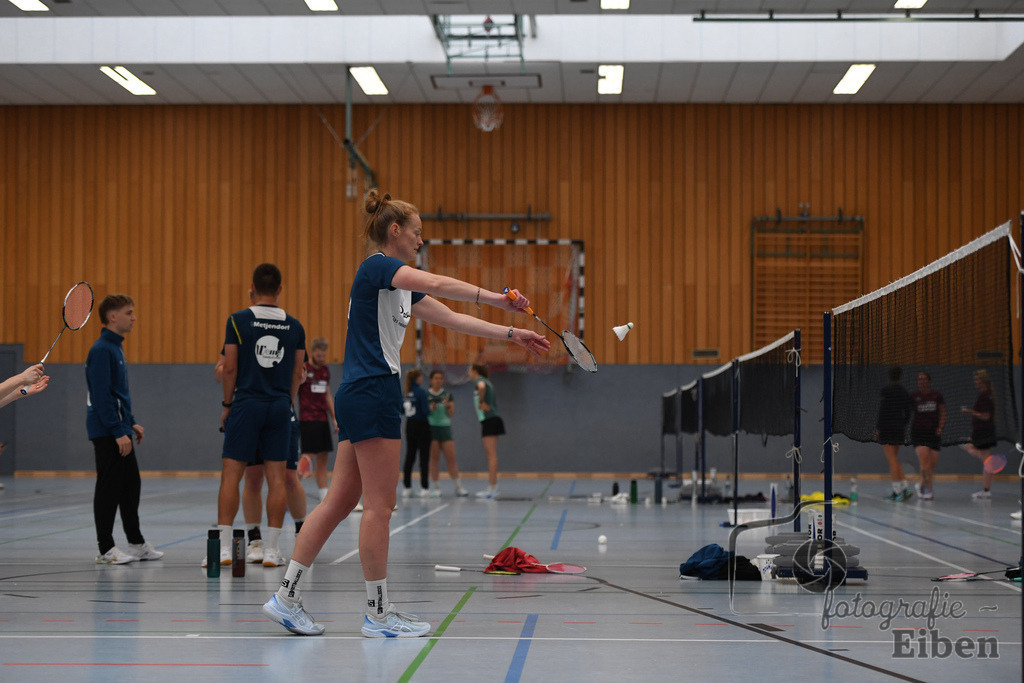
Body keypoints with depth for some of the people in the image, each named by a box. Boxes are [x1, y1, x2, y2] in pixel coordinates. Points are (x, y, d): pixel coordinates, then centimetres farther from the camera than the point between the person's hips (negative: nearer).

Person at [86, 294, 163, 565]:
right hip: (106, 432, -10)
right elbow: (101, 396, -20)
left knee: (131, 486, 13)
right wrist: (118, 432, -22)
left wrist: (131, 423, 19)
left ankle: (136, 543, 21)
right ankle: (105, 549, 2)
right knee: (109, 488, -4)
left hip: (119, 432, 10)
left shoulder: (116, 348, 16)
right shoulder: (101, 350, -15)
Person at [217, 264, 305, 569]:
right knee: (277, 477, 4)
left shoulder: (238, 320, -4)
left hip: (246, 404, -2)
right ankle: (271, 550, 5)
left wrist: (227, 403, 6)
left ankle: (224, 547, -1)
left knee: (231, 474, 2)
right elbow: (298, 374, 8)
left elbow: (230, 368, -4)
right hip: (280, 406, 3)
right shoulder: (294, 326, 5)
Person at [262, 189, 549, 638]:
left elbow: (451, 318, 21)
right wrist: (494, 298, -29)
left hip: (359, 397, 10)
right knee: (379, 505, -5)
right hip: (371, 392, -10)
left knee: (340, 500, 8)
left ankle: (286, 597, 9)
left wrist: (511, 334, 15)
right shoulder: (377, 265, -9)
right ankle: (378, 615, 2)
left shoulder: (402, 286, 20)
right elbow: (435, 284, -27)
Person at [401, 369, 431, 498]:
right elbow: (426, 411, -18)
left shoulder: (406, 392, 4)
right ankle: (424, 488, -4)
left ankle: (407, 487, 9)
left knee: (409, 457, 9)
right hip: (421, 426, -6)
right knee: (424, 457, -1)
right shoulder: (421, 391, -14)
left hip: (409, 427, 6)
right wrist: (431, 408, 3)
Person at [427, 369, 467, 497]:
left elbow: (451, 413, 6)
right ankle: (435, 488, 5)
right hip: (431, 428, -2)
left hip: (445, 427, 2)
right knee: (434, 458, -1)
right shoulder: (426, 395, 3)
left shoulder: (448, 394, 8)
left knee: (451, 458, -1)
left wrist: (447, 406, -13)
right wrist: (430, 409, -14)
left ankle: (458, 487, 4)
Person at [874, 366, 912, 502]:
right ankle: (903, 488, 8)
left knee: (892, 460, -4)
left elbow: (883, 410, -15)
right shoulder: (904, 392, 9)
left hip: (887, 428, -7)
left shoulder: (886, 390, -11)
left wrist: (877, 428, -11)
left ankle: (898, 490, -6)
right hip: (899, 427, 7)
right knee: (894, 460, 16)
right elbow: (907, 412, 12)